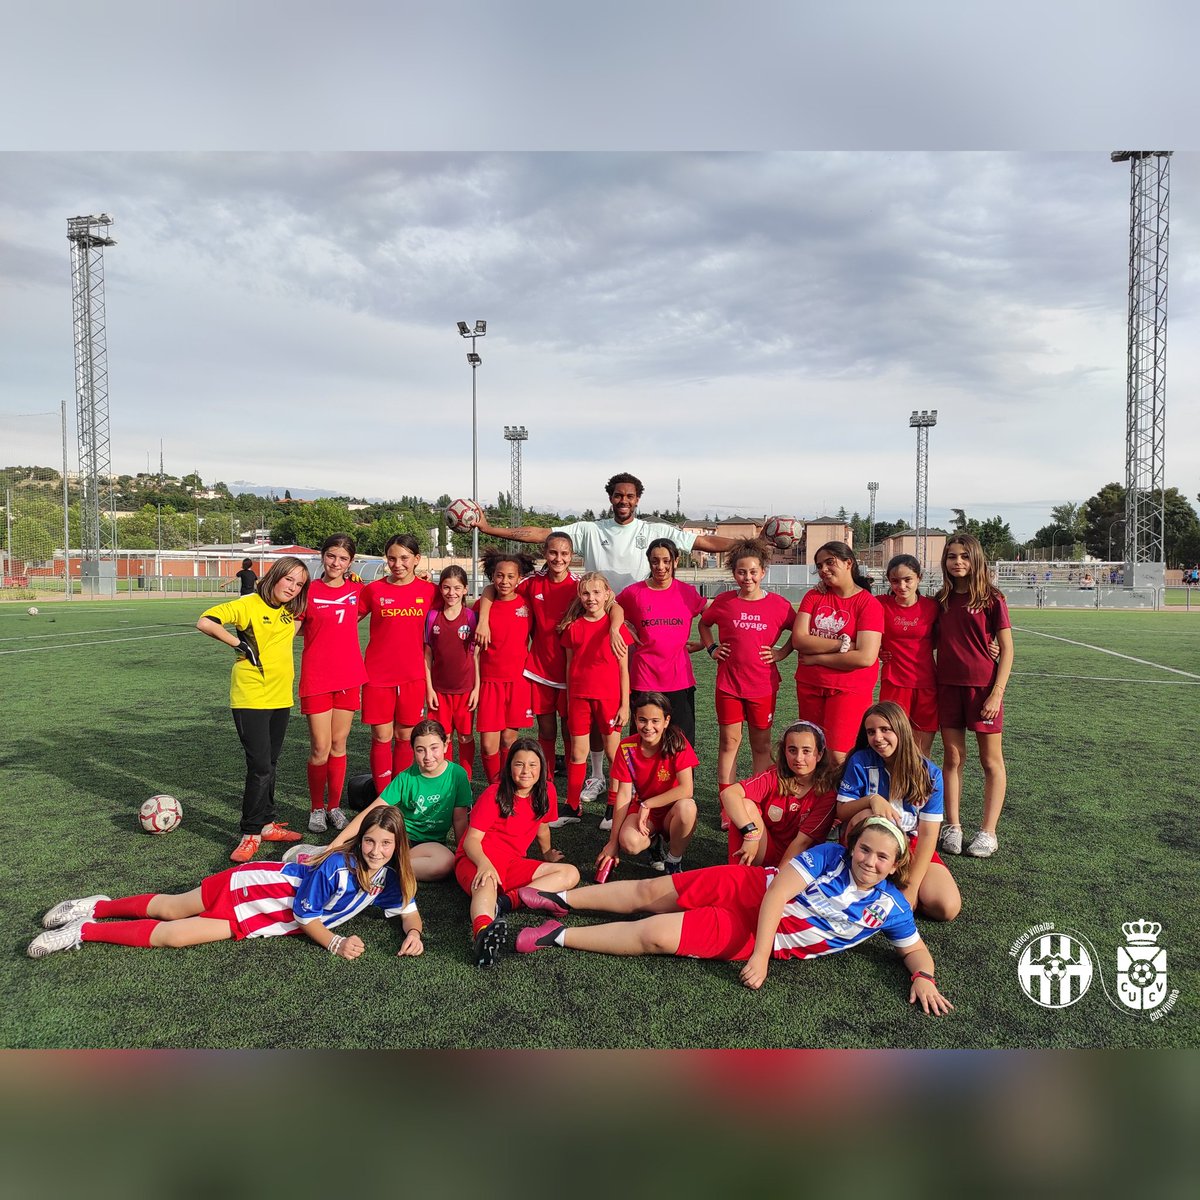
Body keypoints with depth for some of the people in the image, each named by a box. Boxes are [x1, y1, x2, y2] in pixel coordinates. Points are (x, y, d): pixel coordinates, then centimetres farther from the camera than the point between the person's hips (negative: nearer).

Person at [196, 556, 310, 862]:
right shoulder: (248, 604, -11)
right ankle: (251, 834, 4)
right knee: (260, 766, -8)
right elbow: (204, 622, -19)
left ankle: (267, 823, 28)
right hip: (250, 696, -6)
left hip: (281, 697, 6)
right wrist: (239, 644, -15)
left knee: (269, 764, 15)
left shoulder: (291, 611, 8)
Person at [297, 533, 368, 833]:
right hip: (316, 679, -3)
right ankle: (316, 809, 17)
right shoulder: (309, 591, -5)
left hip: (349, 677, 3)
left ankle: (335, 806, 23)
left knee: (339, 744, 11)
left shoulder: (357, 590, 4)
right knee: (320, 748, -1)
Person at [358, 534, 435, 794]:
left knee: (405, 737, 9)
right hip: (378, 675, -1)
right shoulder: (373, 590, -2)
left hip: (413, 676, 1)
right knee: (381, 737, 3)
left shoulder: (428, 590, 0)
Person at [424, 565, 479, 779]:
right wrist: (429, 688, -1)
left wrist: (477, 688, -4)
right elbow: (427, 655, 3)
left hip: (466, 689, -1)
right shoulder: (432, 617, 0)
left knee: (466, 737, 8)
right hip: (439, 689, 1)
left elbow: (477, 655, -1)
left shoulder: (472, 617, -3)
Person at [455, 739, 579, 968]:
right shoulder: (494, 795, -10)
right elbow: (472, 839, -14)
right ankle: (482, 931, -74)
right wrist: (484, 864, -34)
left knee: (571, 874, -15)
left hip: (512, 864, 6)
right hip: (476, 859, -6)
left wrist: (547, 853, 38)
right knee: (487, 885, -41)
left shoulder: (546, 792, 4)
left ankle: (505, 901, -36)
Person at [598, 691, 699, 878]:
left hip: (671, 808, -1)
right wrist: (613, 841, -9)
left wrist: (647, 804, -21)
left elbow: (686, 789, -25)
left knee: (686, 808, -37)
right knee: (629, 843, -32)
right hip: (641, 807, 1)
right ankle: (655, 843, 8)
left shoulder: (677, 743, -17)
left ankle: (674, 862, -8)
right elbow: (624, 795, -9)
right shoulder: (627, 748, -11)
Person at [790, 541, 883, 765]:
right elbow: (798, 639, -8)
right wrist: (842, 644, -18)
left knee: (837, 756, -10)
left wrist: (815, 658, -12)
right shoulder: (814, 596, 4)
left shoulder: (868, 603, -9)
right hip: (809, 686, 5)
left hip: (850, 689, -4)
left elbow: (865, 657, -19)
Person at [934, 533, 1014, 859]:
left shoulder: (992, 598, -6)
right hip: (948, 686, 4)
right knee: (953, 757, 8)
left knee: (991, 761, 6)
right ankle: (952, 827, 16)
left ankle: (988, 832, 14)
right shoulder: (942, 600, 7)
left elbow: (1006, 649, -6)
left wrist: (997, 693, -13)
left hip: (983, 686, -4)